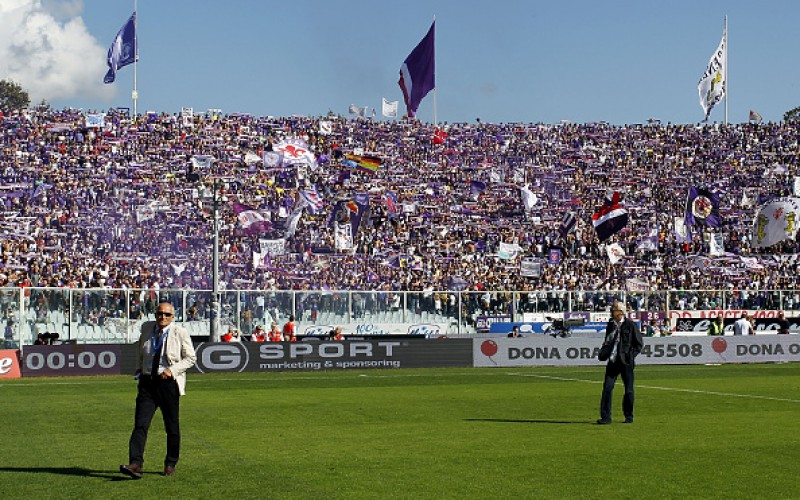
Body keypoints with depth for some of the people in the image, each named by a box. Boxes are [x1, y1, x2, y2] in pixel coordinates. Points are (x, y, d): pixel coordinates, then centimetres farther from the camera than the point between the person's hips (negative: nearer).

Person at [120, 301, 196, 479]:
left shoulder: (180, 333, -4)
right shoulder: (146, 328, 8)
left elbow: (190, 358, 0)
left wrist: (172, 370, -13)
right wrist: (139, 367, 17)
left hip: (168, 383, -2)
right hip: (147, 381, 3)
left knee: (172, 427, 6)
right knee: (140, 424, -10)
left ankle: (170, 464, 20)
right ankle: (135, 464, -17)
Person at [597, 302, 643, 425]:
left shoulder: (631, 325, -5)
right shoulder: (610, 325, 11)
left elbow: (639, 344, -1)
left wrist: (630, 356, -10)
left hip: (626, 362, -4)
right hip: (612, 361, 4)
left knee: (629, 390, 4)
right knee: (607, 388, -6)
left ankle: (629, 416, 18)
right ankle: (605, 417, -4)